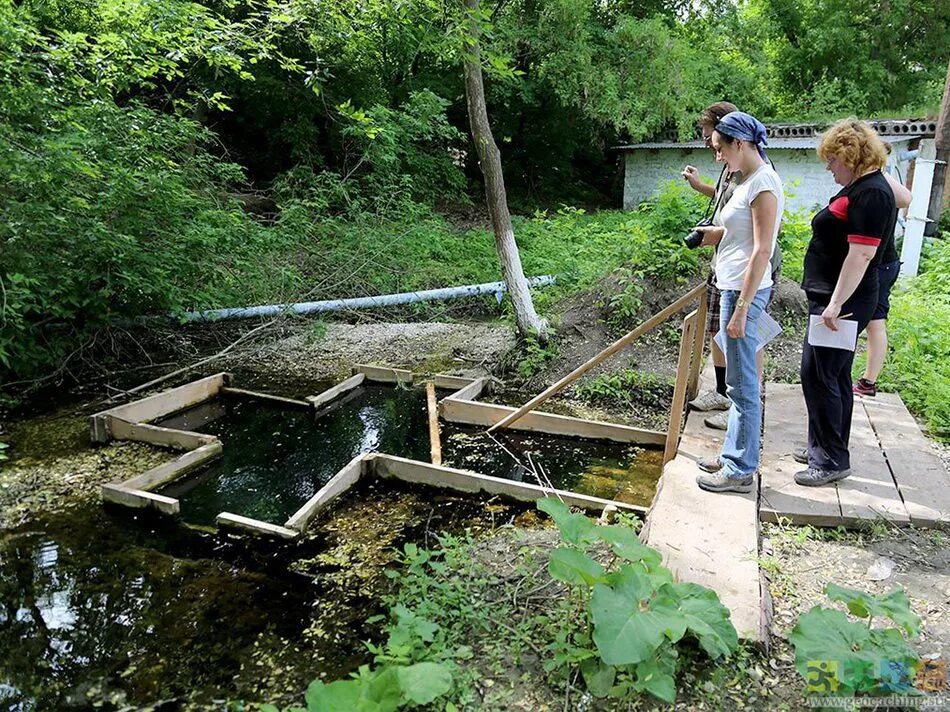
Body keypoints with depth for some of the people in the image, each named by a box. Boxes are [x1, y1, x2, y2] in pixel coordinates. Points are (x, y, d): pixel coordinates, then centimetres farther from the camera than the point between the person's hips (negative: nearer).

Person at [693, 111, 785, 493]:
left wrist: (741, 309, -22)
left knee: (742, 386, -1)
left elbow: (763, 250, -20)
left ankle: (740, 471, 11)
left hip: (745, 291, -10)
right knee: (738, 381, 17)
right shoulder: (750, 180, 14)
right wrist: (716, 233, 4)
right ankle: (733, 454, 30)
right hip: (735, 288, 10)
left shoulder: (763, 182, -15)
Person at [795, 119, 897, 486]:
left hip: (841, 302, -11)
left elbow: (861, 254, -23)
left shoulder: (871, 194, -16)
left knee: (819, 376, -7)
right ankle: (829, 449, 27)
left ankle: (832, 460, 3)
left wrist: (836, 304, -25)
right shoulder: (858, 188, 16)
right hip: (832, 299, 11)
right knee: (835, 376, 15)